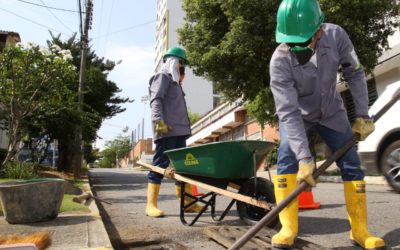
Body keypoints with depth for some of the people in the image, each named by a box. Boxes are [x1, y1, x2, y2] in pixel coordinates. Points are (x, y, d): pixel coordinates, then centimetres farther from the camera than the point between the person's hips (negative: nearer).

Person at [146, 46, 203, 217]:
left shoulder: (174, 81, 29)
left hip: (178, 131, 10)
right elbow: (156, 101, -14)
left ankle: (188, 202, 15)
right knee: (160, 164, -10)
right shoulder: (162, 77, 1)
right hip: (166, 131, -10)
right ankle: (151, 205, -6)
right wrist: (159, 121, -25)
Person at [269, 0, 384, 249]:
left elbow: (355, 73, -9)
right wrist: (305, 157, -41)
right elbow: (289, 113, -36)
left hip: (331, 111, 3)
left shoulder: (336, 36, -26)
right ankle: (288, 228, -12)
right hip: (297, 114, -2)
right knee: (287, 159, -22)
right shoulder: (279, 61, -34)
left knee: (351, 164, -2)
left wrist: (362, 114, -12)